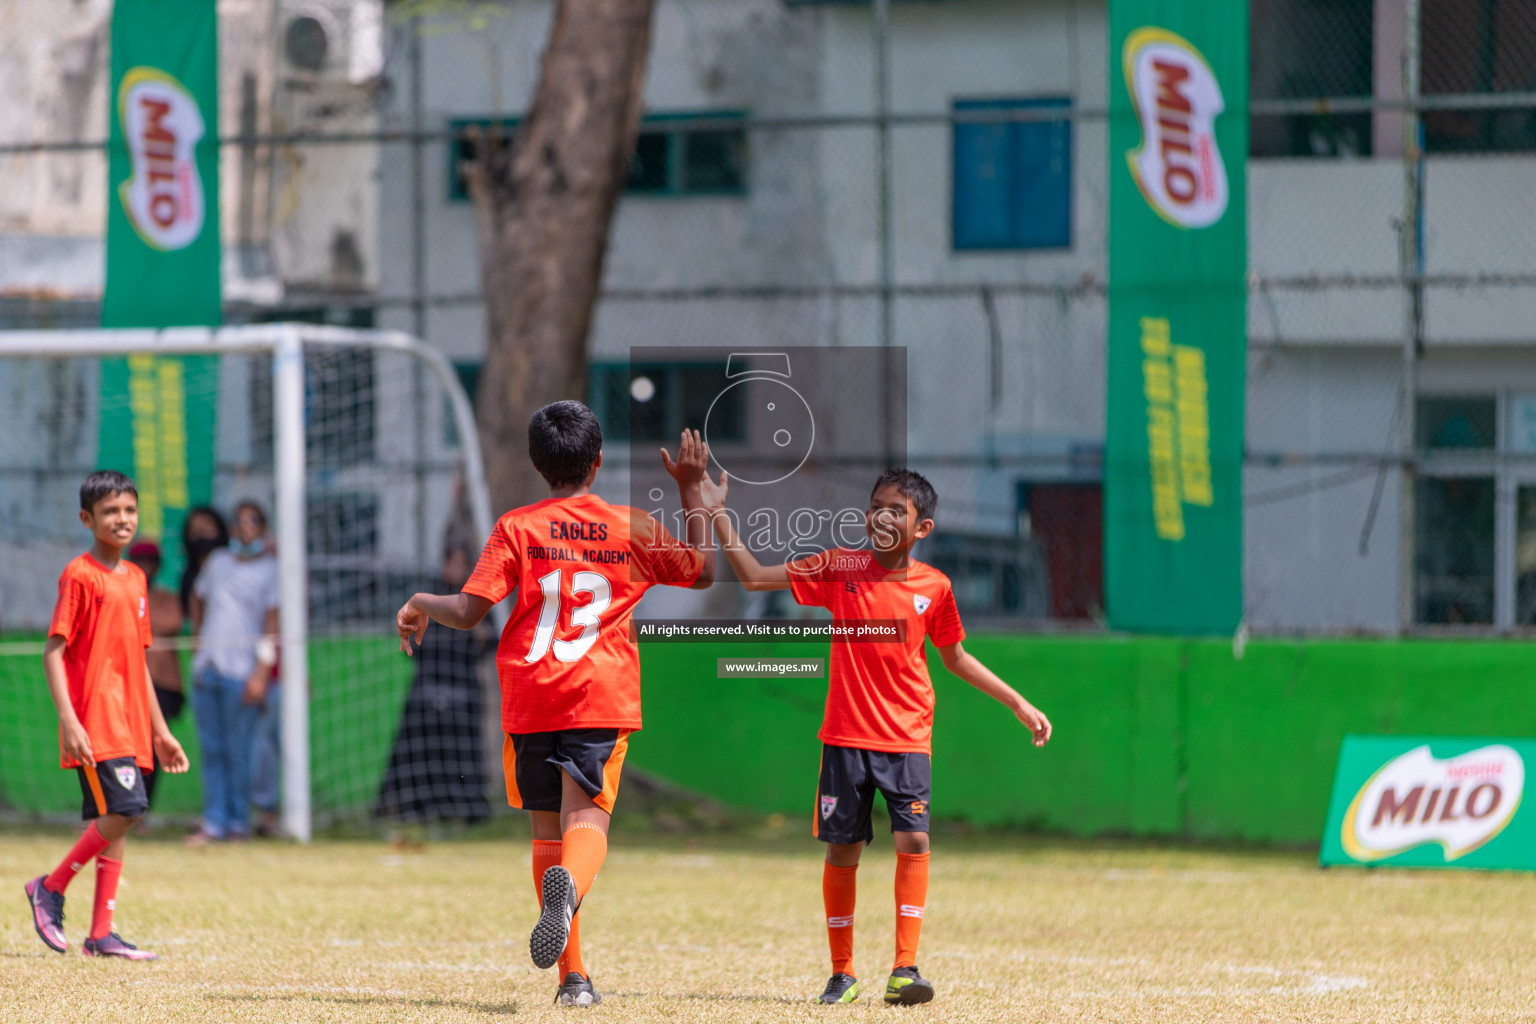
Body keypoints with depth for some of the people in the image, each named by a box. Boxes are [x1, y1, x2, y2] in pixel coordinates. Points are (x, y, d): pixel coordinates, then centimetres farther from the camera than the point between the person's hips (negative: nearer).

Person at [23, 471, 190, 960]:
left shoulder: (136, 579, 16)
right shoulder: (79, 576, -7)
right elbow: (53, 652, -12)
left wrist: (159, 730, 21)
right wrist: (69, 720, -21)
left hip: (129, 724, 8)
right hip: (94, 724, -8)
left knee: (113, 823, 5)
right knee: (122, 811, -18)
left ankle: (101, 934, 7)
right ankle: (50, 888, -1)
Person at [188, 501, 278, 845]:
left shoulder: (270, 568, 0)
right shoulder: (217, 562, 16)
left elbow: (272, 623, -6)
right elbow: (198, 597, 32)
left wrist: (261, 672, -14)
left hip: (241, 671, -5)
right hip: (206, 669, 5)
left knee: (238, 750, -5)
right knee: (211, 750, 4)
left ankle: (238, 822, 3)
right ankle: (213, 823, 6)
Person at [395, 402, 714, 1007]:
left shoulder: (517, 529, 0)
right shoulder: (633, 530, 5)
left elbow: (468, 611, -7)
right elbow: (703, 571, 21)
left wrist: (419, 603, 13)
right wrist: (691, 489, 26)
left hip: (530, 698, 0)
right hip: (603, 697, 0)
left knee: (547, 830, 11)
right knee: (586, 816, -11)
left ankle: (574, 977, 12)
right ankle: (569, 883, -49)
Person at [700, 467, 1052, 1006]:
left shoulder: (934, 587, 0)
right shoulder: (840, 568, -2)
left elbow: (955, 658, 15)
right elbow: (755, 577, 1)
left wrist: (1018, 704, 15)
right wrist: (720, 517, -7)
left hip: (908, 739, 0)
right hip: (845, 737, 0)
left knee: (914, 841, -15)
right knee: (842, 849, 4)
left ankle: (904, 968, -11)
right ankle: (842, 973, 16)